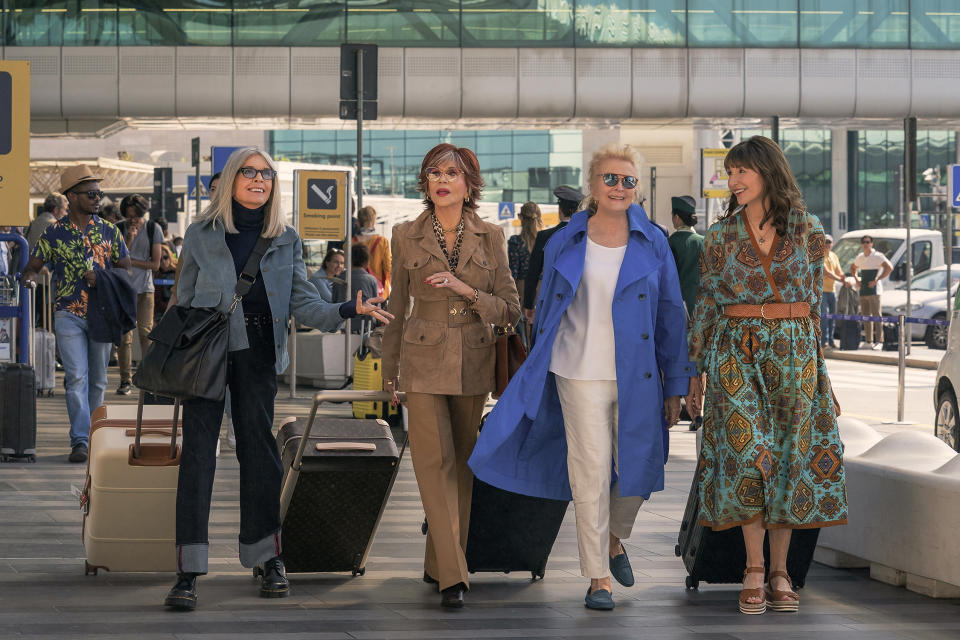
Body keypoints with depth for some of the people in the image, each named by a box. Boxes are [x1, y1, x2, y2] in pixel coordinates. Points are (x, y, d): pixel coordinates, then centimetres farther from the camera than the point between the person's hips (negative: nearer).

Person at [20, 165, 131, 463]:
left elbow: (126, 269, 7)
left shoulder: (109, 231, 6)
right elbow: (33, 266, 6)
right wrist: (29, 278, -18)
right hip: (68, 315, -2)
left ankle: (94, 436, 20)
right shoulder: (54, 233, 1)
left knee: (97, 380, 8)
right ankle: (80, 441, -14)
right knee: (76, 377, -11)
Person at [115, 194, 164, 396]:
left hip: (145, 288, 0)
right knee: (124, 335, -3)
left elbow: (155, 264, 0)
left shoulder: (153, 229, 3)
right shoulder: (119, 229, 4)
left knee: (145, 332, -8)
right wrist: (129, 239, -16)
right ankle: (125, 380, 3)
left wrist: (129, 261, -6)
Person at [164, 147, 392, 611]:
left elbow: (303, 302, 2)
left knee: (258, 447, 4)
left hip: (257, 354, 2)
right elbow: (183, 301, 10)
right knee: (198, 448, -10)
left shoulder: (285, 241, 10)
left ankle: (268, 560, 14)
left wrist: (348, 309, -16)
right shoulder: (201, 235, 5)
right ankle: (188, 571, -13)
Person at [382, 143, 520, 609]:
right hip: (424, 363, -1)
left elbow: (510, 310, 1)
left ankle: (439, 563, 21)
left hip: (473, 364, 2)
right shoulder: (407, 237, 1)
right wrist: (390, 372, 14)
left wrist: (466, 290, -15)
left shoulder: (490, 238, 1)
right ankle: (452, 575, -13)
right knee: (434, 461, -11)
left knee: (462, 464, 8)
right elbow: (398, 309, 10)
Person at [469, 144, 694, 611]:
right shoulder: (565, 244, 4)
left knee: (637, 473, 5)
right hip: (581, 375, -1)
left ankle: (614, 539, 36)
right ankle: (597, 577, 5)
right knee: (591, 474, -4)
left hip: (637, 378, 1)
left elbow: (671, 315, 7)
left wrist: (676, 385, 5)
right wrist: (541, 375, 13)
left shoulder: (652, 244, 4)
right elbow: (546, 310, 13)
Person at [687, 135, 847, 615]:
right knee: (747, 454, -9)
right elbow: (706, 301, 8)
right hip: (736, 353, -1)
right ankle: (754, 570, -1)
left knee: (790, 456, 1)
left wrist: (812, 356, 8)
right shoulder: (722, 234, 4)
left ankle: (779, 570, 8)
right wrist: (694, 367, 5)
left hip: (793, 351, 1)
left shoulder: (808, 231, 3)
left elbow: (813, 298, 9)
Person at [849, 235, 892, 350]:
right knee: (865, 316, 7)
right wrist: (856, 280, 15)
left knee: (876, 315, -12)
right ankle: (869, 342, 12)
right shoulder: (860, 257, 15)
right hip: (863, 291, 7)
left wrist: (876, 280, -18)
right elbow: (853, 268, 33)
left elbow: (889, 267, -16)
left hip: (874, 290, -7)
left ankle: (879, 341, -15)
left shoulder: (878, 256, -6)